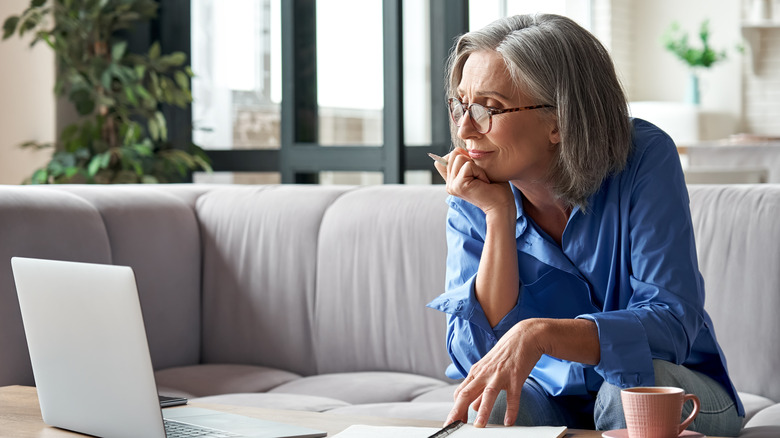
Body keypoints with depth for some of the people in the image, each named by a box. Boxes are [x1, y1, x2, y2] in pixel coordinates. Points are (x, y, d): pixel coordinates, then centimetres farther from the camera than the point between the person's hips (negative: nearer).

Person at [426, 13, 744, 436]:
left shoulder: (644, 159, -17)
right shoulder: (472, 203, -8)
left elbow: (672, 323, -25)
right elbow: (475, 357, -17)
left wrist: (539, 334, -40)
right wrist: (499, 216, -24)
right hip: (552, 398, 1)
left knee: (632, 386, -33)